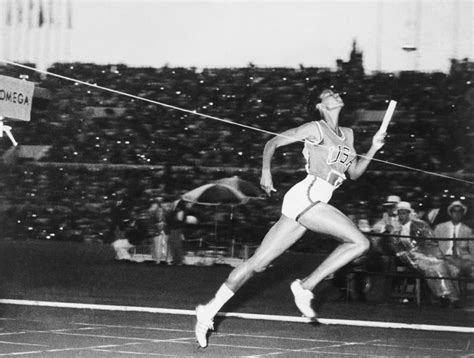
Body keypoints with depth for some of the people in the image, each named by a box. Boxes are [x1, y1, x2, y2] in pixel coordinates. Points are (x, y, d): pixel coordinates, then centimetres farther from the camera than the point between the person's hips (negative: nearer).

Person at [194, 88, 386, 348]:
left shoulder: (347, 134, 21)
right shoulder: (316, 129, 1)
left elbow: (354, 172, 24)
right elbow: (273, 143, 4)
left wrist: (373, 149, 10)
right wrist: (266, 171, -11)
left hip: (312, 204, 7)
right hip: (306, 196, -7)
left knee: (257, 262, 5)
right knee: (359, 242, -15)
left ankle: (210, 310, 5)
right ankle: (305, 287, -11)